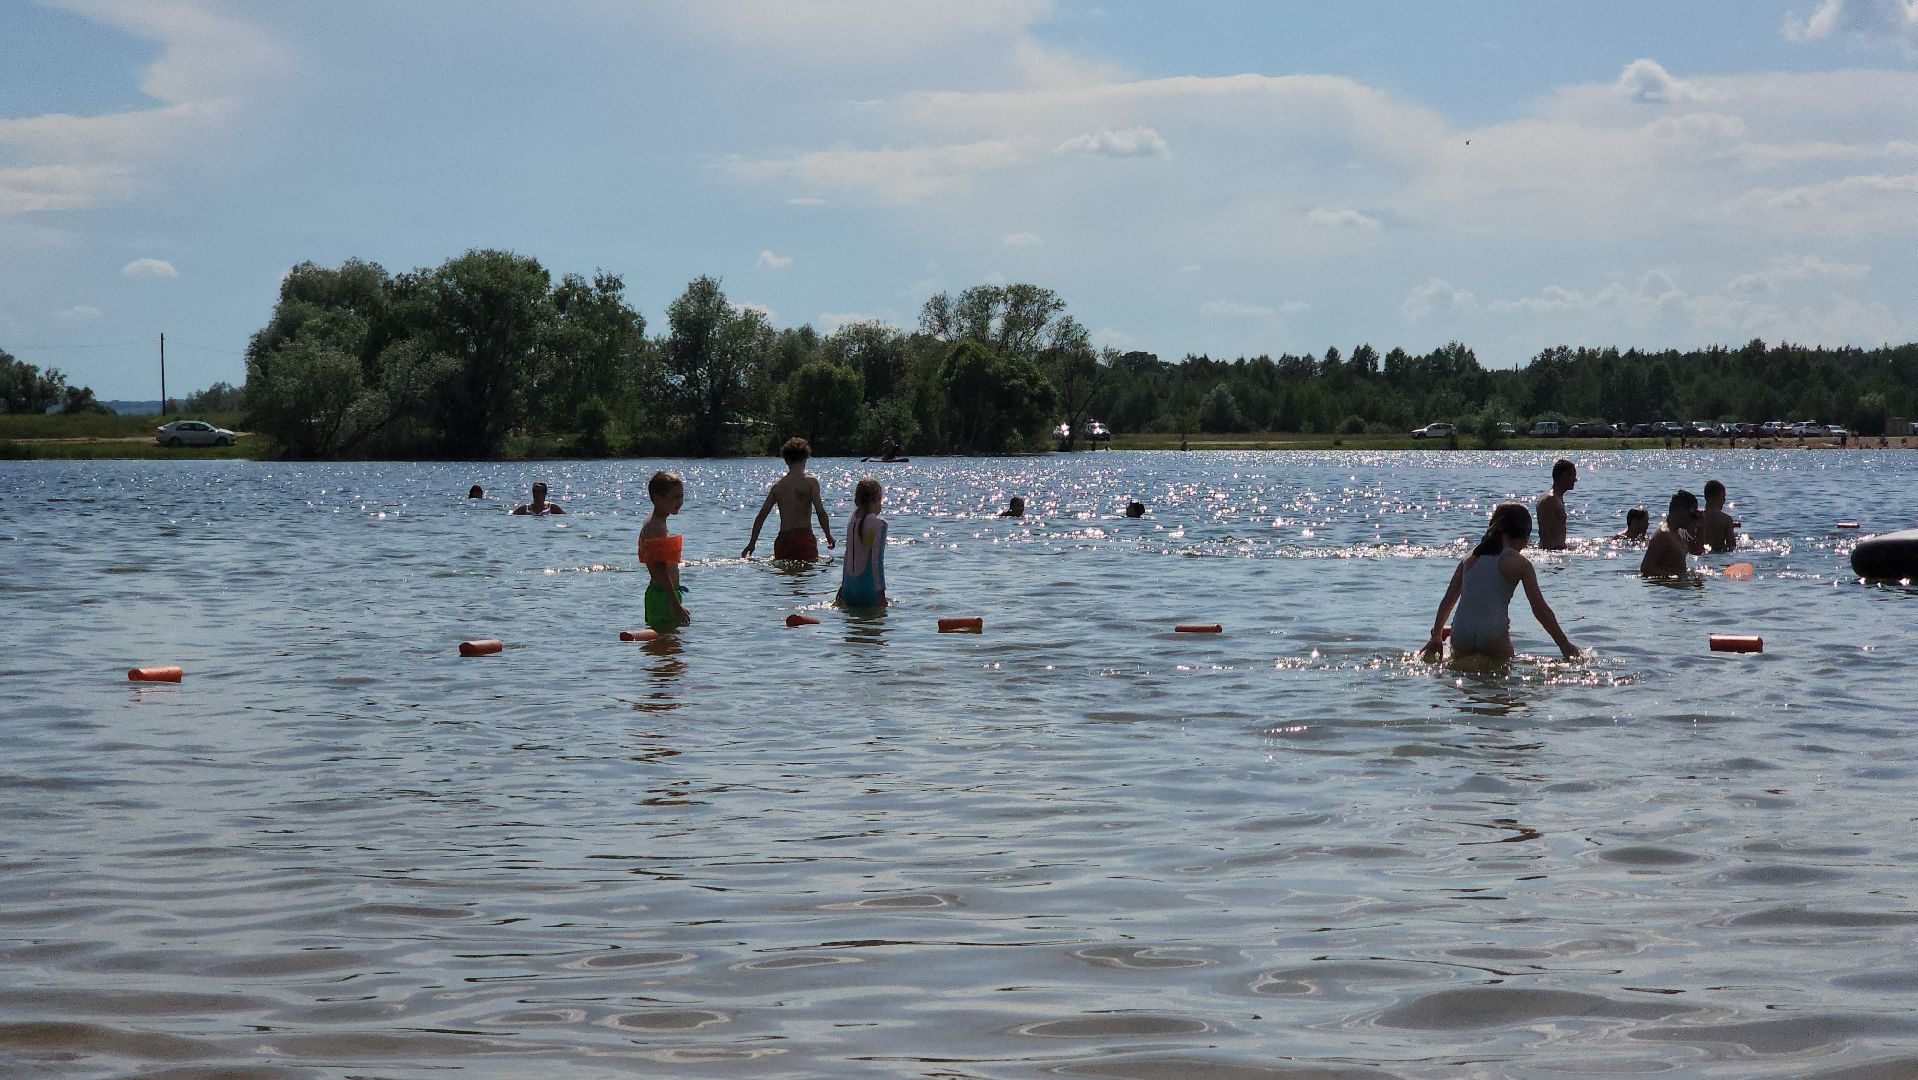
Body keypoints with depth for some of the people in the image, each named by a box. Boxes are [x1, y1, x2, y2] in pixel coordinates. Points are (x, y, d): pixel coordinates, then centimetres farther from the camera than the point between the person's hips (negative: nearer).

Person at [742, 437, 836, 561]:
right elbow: (821, 512, -9)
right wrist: (829, 537, 4)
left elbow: (761, 516, 12)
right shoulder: (810, 481, -2)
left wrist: (751, 543, 19)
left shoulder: (778, 485, 11)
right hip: (804, 537, -4)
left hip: (783, 539, 4)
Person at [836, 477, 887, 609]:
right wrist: (881, 593, -11)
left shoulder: (852, 522, 8)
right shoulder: (879, 523, -10)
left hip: (849, 586, 7)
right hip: (868, 586, -7)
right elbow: (877, 560, -14)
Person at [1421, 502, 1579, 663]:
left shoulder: (1470, 558, 17)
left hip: (1461, 634, 4)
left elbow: (1448, 601, 22)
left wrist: (1436, 637, 32)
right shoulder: (1520, 563, 5)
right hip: (1493, 635, -4)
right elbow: (1540, 608, 5)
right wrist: (1564, 644, 12)